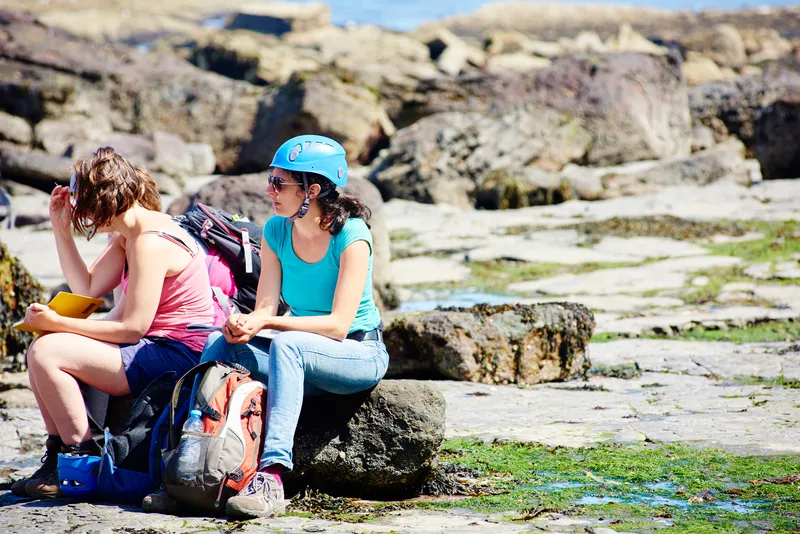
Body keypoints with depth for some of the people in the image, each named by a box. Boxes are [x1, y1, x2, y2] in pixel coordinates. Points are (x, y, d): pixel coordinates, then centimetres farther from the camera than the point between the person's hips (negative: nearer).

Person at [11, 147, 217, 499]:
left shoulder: (151, 244, -19)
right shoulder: (128, 235, 12)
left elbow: (132, 328, -21)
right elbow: (87, 289, 12)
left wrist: (58, 323, -18)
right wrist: (61, 230, 7)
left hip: (175, 357, -11)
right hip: (157, 349, 11)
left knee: (47, 352, -20)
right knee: (40, 349, 7)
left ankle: (82, 459, -11)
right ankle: (57, 453, 9)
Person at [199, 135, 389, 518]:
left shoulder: (351, 237, -18)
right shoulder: (277, 231, 0)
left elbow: (339, 325, -24)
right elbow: (265, 307, -4)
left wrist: (267, 323, -32)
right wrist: (244, 325, -28)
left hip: (360, 354, -6)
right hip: (302, 357, 6)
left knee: (287, 345, -37)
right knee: (219, 346, -19)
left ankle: (271, 476, -47)